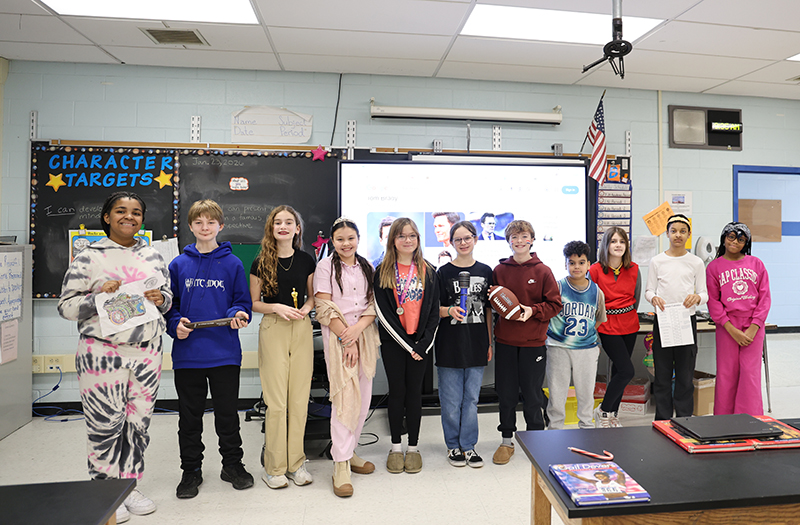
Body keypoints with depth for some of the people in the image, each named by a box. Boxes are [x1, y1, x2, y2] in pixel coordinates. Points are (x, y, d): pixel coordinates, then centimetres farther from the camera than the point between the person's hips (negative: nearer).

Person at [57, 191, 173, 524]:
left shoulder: (153, 257, 11)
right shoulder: (88, 257, -1)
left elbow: (168, 296, 18)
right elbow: (66, 307, -1)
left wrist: (160, 299, -5)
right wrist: (100, 297, -18)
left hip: (147, 352, 4)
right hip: (102, 352, -4)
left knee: (139, 422, 11)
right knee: (105, 425, 1)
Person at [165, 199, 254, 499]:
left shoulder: (232, 264, 2)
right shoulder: (178, 265, 5)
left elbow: (243, 302, 4)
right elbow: (169, 305, 8)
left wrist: (237, 314, -16)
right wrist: (175, 324, -10)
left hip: (225, 353, -1)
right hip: (187, 353, 1)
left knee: (227, 413, 11)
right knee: (189, 417, 13)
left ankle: (233, 465, 30)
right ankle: (191, 471, 30)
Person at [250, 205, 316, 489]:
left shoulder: (307, 261, 6)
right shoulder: (261, 263, 0)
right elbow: (253, 303, 4)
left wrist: (306, 308, -4)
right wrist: (277, 307, -13)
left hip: (302, 330, 2)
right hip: (273, 330, -2)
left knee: (300, 399, 6)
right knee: (276, 401, -1)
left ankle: (296, 462, 21)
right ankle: (274, 467, 15)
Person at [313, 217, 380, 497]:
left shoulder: (367, 267, 13)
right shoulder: (325, 266, 1)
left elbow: (374, 305, 7)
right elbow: (325, 309, -6)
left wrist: (357, 328, -11)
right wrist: (346, 340, -12)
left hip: (365, 335, 5)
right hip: (337, 336, -5)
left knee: (363, 396, 6)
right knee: (345, 395, -11)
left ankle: (349, 451, 22)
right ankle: (341, 465, -2)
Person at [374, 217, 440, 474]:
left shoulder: (428, 271, 4)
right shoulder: (383, 272, -2)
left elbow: (434, 311, 3)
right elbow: (383, 312, -8)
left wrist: (423, 344, -8)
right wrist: (407, 344, -12)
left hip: (420, 343, 1)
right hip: (393, 342, -1)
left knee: (414, 392, 9)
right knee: (397, 391, 7)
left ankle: (413, 447, 21)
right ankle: (396, 447, 21)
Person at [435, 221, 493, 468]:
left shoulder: (485, 271, 7)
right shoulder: (443, 272, -2)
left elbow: (488, 310, 11)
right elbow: (434, 308, -1)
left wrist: (489, 343, 9)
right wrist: (449, 311, -23)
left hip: (477, 345, 3)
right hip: (450, 346, -2)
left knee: (471, 398, 11)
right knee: (451, 400, 5)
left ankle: (468, 445, 25)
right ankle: (453, 446, 23)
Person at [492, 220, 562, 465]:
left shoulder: (542, 271, -2)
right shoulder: (499, 270, 3)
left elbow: (555, 304, -2)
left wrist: (533, 311, -17)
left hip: (533, 342, -2)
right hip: (505, 341, 2)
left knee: (532, 394, 8)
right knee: (506, 393, 11)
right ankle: (507, 441, 27)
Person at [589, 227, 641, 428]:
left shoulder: (633, 269, 3)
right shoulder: (595, 270, -9)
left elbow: (636, 298, 16)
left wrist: (628, 315, 15)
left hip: (629, 326, 5)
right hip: (607, 327, -4)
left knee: (618, 370, 11)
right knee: (627, 371, -11)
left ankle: (613, 414, 26)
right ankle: (602, 411, 8)